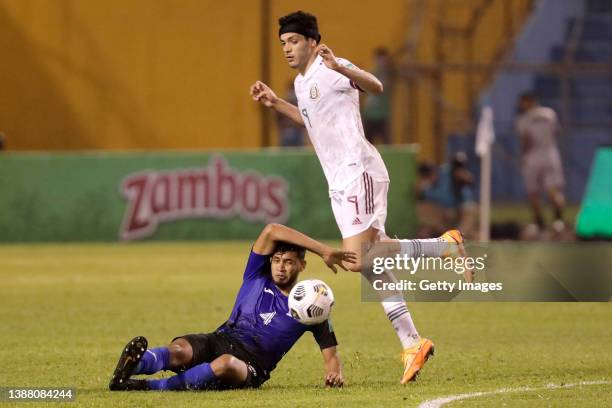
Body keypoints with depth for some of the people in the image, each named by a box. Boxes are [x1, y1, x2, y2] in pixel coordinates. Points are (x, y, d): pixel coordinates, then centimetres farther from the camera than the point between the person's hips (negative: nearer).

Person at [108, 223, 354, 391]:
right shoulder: (257, 278, 14)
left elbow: (330, 353, 13)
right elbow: (271, 231, 2)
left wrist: (334, 372, -12)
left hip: (251, 365, -3)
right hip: (218, 342, 3)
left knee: (227, 364, -43)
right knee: (179, 350, -34)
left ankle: (149, 387, -53)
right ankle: (133, 365, -67)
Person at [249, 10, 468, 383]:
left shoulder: (330, 70, -8)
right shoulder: (301, 82, 20)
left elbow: (375, 87, -24)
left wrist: (340, 67, -42)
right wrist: (275, 103, 35)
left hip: (358, 171, -9)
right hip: (340, 183, 9)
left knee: (359, 260, -20)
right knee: (370, 262, 5)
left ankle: (445, 245, -8)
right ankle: (412, 343, 8)